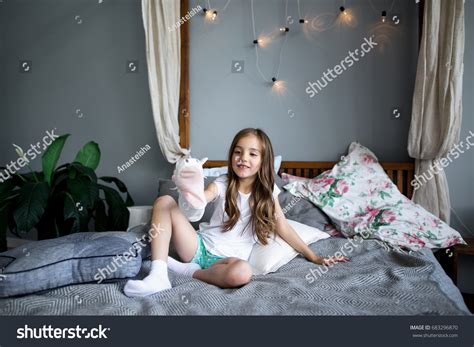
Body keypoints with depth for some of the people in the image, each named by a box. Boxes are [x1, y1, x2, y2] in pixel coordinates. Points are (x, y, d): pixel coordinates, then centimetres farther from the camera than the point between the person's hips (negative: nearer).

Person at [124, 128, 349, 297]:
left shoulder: (267, 191, 1)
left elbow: (282, 227, 5)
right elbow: (203, 197, -23)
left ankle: (189, 271, -12)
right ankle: (158, 276, -25)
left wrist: (313, 257, 2)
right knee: (165, 201, -17)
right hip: (201, 246, 1)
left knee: (242, 273, -39)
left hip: (228, 257, -1)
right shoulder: (222, 184, -2)